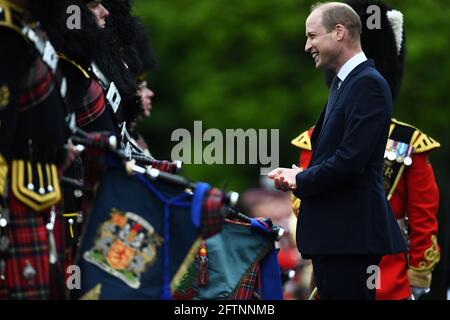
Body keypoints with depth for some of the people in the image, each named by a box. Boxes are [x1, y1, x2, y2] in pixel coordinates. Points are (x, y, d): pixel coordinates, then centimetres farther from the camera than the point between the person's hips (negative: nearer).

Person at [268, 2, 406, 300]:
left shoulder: (368, 84, -14)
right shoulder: (343, 83, 18)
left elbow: (350, 160, -22)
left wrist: (300, 180, -8)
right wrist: (299, 176, 1)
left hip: (350, 235, -10)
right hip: (334, 232, 10)